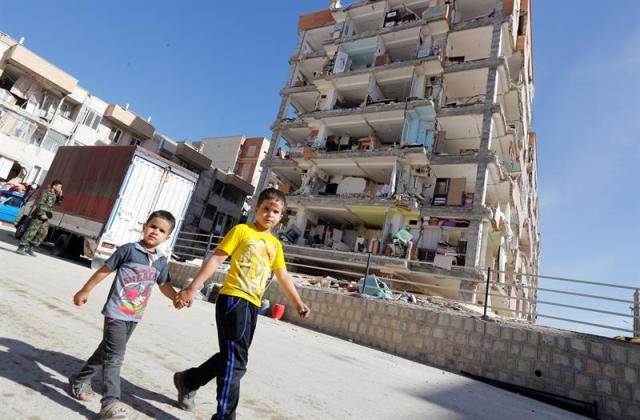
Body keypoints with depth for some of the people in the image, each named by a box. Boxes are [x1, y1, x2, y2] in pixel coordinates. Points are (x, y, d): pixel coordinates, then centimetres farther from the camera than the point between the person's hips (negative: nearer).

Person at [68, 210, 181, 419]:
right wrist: (85, 291, 5)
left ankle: (80, 380, 41)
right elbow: (104, 270, -3)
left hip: (134, 316, 6)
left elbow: (164, 285, 8)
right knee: (114, 355, -11)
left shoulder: (161, 261, 2)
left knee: (107, 351, 21)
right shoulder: (129, 249, -13)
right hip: (116, 312, -6)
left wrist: (178, 298, -10)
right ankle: (110, 401, -5)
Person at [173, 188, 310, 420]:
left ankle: (187, 380, 39)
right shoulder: (241, 230, -3)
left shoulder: (275, 244, 14)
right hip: (232, 299, -7)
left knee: (231, 357, 17)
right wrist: (192, 288, -12)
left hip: (251, 304, 7)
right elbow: (215, 259, -7)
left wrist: (298, 303, 20)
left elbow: (283, 276, 20)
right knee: (235, 360, -8)